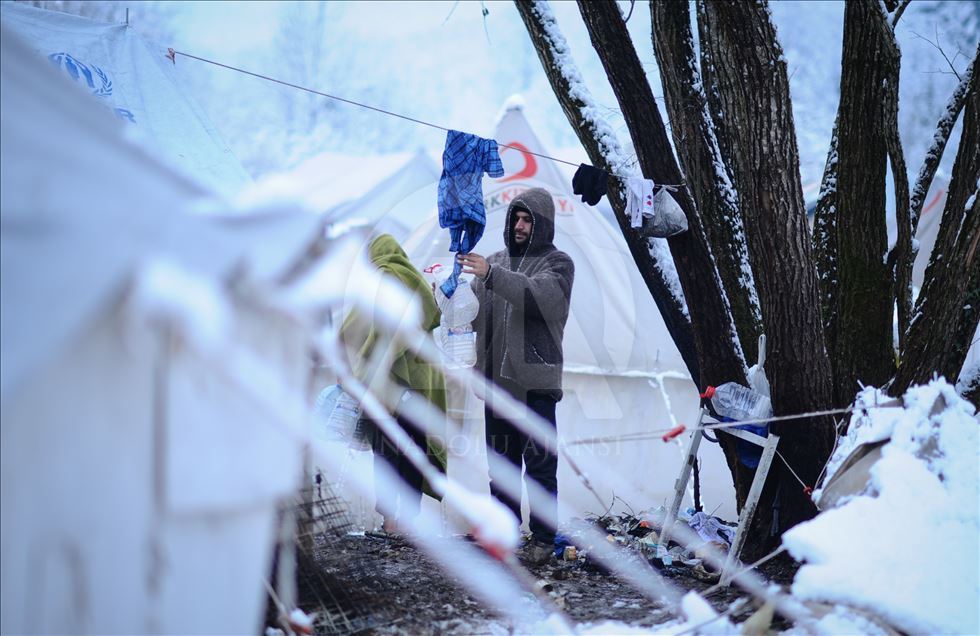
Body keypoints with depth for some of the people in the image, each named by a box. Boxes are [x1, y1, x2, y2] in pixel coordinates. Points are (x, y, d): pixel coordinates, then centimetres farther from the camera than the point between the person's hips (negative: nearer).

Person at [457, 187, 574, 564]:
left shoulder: (557, 264, 0)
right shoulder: (496, 262, 16)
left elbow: (539, 295, -21)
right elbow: (473, 311, 13)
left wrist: (492, 274, -31)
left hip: (535, 381, -6)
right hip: (496, 378, 6)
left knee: (540, 462, -6)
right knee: (500, 461, 11)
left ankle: (543, 538, -1)